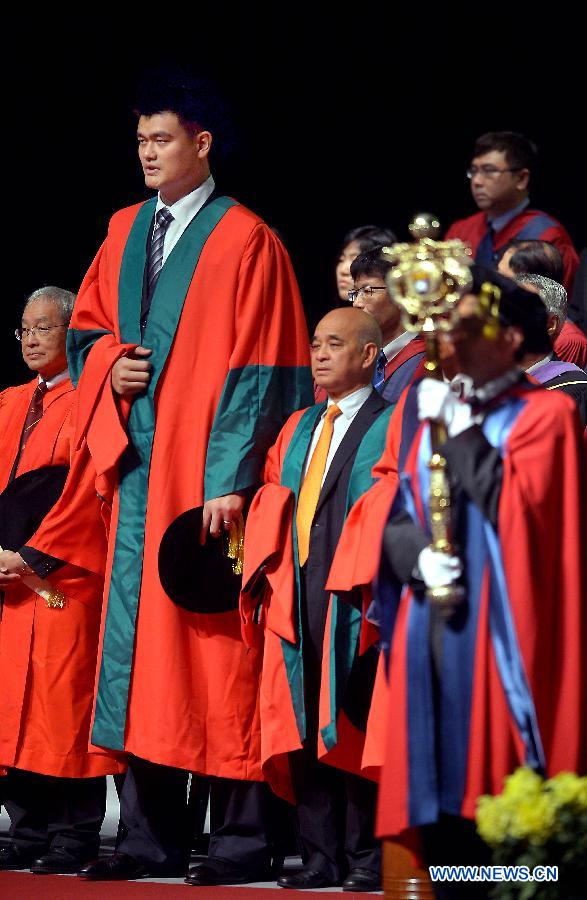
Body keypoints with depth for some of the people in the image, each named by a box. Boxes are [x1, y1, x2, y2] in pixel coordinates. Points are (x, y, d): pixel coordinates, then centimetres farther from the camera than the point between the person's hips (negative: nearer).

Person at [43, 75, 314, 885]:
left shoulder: (245, 241, -6)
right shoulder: (125, 233, 14)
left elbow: (260, 368, -10)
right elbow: (87, 327, 23)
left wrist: (229, 478, -17)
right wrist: (110, 363, -1)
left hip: (206, 475, -7)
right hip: (136, 467, 7)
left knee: (215, 644, -6)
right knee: (140, 640, 6)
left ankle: (240, 839, -1)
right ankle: (151, 838, 10)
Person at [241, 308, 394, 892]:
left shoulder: (391, 427, 1)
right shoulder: (298, 429, 20)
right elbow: (271, 504, 21)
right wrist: (268, 573, 7)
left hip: (355, 597, -6)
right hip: (297, 596, 6)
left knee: (352, 728, -7)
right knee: (304, 728, 3)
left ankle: (367, 857, -3)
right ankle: (320, 855, 6)